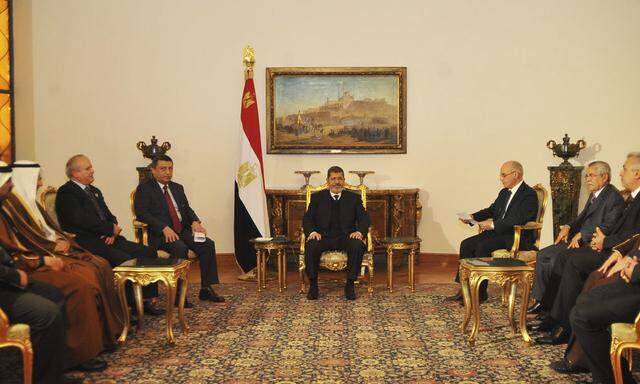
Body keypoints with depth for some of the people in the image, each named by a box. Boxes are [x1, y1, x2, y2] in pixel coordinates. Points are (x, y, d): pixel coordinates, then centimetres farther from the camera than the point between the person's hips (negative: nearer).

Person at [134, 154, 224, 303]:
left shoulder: (177, 188, 22)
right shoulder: (144, 188, 1)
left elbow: (187, 209, 19)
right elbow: (141, 213, -11)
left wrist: (195, 222, -5)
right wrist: (164, 228, -23)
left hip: (183, 231, 6)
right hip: (160, 234, -6)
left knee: (208, 244, -17)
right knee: (180, 248, -35)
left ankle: (206, 289, -12)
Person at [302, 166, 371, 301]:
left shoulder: (354, 198, 13)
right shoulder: (317, 197, 12)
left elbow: (364, 219, 5)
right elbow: (307, 219, 5)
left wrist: (359, 232, -17)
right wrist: (312, 231, -17)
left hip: (346, 237, 0)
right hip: (323, 237, 0)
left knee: (358, 246, -32)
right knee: (311, 246, -32)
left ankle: (350, 284, -19)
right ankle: (313, 284, -17)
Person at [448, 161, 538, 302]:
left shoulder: (529, 195, -12)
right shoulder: (504, 192, 17)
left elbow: (519, 219, -25)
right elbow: (491, 210, 24)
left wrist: (493, 225, -28)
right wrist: (473, 217, 5)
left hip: (517, 237, -9)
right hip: (498, 232, 9)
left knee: (482, 247, -29)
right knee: (466, 244, -9)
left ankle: (480, 292, -18)